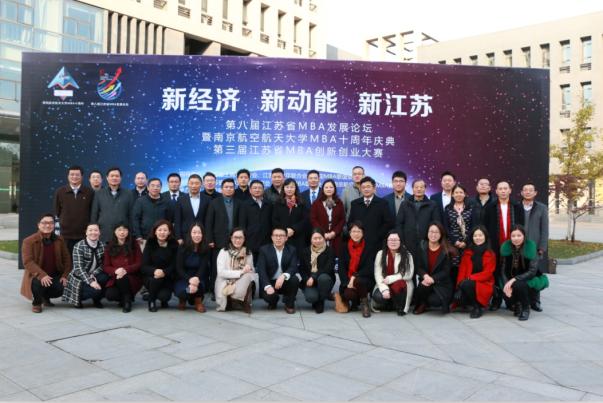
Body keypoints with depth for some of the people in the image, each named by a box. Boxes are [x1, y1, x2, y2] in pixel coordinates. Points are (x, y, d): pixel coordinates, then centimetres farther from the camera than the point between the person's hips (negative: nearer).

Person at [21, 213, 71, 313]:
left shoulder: (60, 240, 4)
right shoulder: (29, 241, -10)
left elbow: (66, 258, 7)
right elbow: (28, 262, -20)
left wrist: (65, 275, -7)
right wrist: (42, 275, -34)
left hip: (55, 274, 4)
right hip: (36, 275, -3)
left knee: (61, 289, -22)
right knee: (39, 283, -36)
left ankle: (46, 297, 17)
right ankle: (36, 303, -1)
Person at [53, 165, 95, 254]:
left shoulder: (90, 192, 2)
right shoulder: (60, 192, 4)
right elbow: (56, 213, 11)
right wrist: (57, 230, 9)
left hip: (84, 235, 0)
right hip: (65, 235, 1)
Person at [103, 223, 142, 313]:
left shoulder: (134, 244, 2)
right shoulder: (109, 247, 7)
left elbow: (139, 263, -3)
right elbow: (105, 266, 3)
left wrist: (126, 270, -20)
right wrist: (115, 271, -19)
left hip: (132, 278, -2)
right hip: (115, 279, 2)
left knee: (122, 278, -35)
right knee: (109, 295, -26)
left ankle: (127, 300, -7)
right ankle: (123, 298, 10)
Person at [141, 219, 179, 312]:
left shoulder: (174, 244, -6)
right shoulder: (150, 243, -6)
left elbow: (174, 265, -8)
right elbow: (144, 266, -11)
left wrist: (164, 272, -29)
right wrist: (154, 271, -33)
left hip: (167, 278, 0)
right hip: (150, 276, 0)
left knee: (164, 296, -25)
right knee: (156, 279, -34)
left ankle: (163, 299, 15)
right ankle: (151, 301, -4)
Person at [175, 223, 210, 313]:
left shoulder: (206, 249, -7)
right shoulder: (182, 248, -10)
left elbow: (203, 268, -14)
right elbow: (179, 268, -14)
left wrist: (196, 279, -37)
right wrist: (190, 279, -33)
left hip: (198, 279, 1)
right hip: (183, 278, 0)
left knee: (199, 285, -35)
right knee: (183, 290, -33)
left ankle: (198, 301, 1)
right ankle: (183, 299, 8)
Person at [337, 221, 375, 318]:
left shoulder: (368, 248, -3)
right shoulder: (345, 247, 3)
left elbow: (369, 269, -9)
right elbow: (341, 267, -1)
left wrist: (355, 277, -22)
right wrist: (347, 282, -15)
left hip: (365, 279, -1)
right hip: (348, 280, 2)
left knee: (358, 281, -35)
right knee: (348, 294, -28)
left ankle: (364, 301, -4)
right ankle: (355, 302, 11)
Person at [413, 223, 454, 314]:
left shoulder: (447, 250, -6)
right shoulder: (422, 246, 2)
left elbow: (446, 271, -10)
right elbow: (419, 267, 0)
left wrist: (433, 279, -23)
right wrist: (425, 276, -22)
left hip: (442, 283, -2)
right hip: (426, 279, 2)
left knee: (435, 301, -29)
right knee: (423, 286, -35)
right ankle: (422, 304, -2)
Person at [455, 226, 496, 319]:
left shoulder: (490, 254, 0)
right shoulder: (467, 252, 9)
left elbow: (487, 273, -9)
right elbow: (462, 270, 3)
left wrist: (470, 278, -20)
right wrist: (459, 284, -14)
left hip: (484, 284, -3)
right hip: (468, 283, 3)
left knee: (466, 284, -35)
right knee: (458, 297, -28)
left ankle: (478, 307, -11)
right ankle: (474, 302, 6)